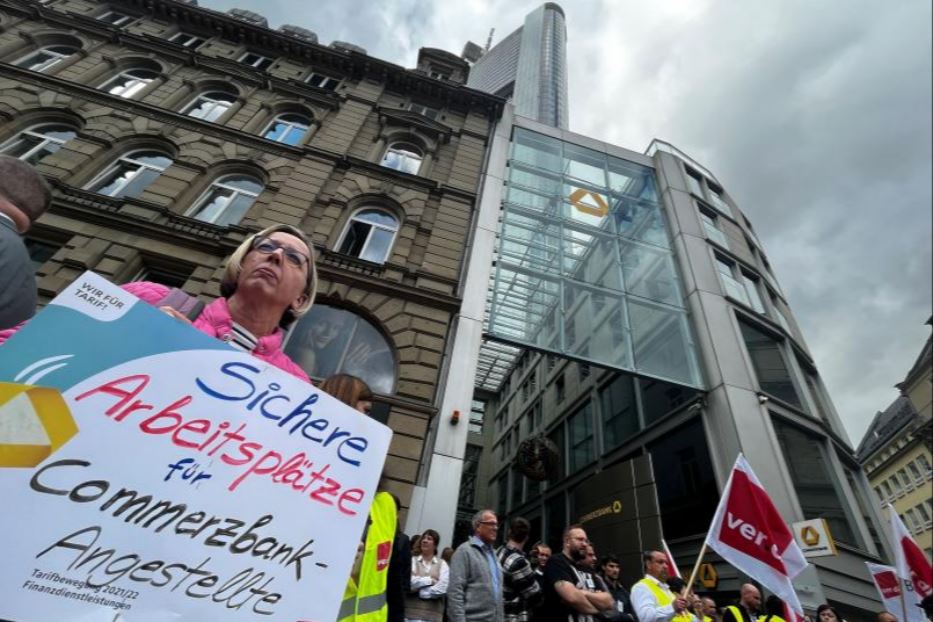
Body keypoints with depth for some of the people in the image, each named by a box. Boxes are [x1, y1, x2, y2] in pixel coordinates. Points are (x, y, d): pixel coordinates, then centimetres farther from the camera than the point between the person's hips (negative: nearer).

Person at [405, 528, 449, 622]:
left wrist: (419, 591, -7)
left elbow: (442, 588, -7)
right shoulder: (412, 560, 6)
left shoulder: (442, 564, 7)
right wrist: (429, 580, -6)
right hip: (411, 613, 0)